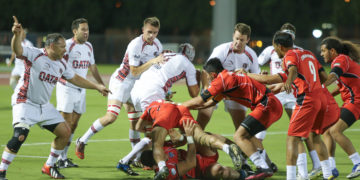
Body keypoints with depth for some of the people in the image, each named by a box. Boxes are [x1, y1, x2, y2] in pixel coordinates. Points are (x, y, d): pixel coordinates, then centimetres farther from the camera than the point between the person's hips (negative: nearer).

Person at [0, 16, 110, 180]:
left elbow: (74, 78, 22)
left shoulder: (61, 63, 7)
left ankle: (49, 166, 23)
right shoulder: (34, 55, -15)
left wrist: (97, 87, 24)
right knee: (20, 136, -25)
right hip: (25, 103, -8)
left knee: (65, 132, 8)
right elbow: (18, 50, -34)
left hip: (44, 105, 8)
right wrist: (17, 35, -55)